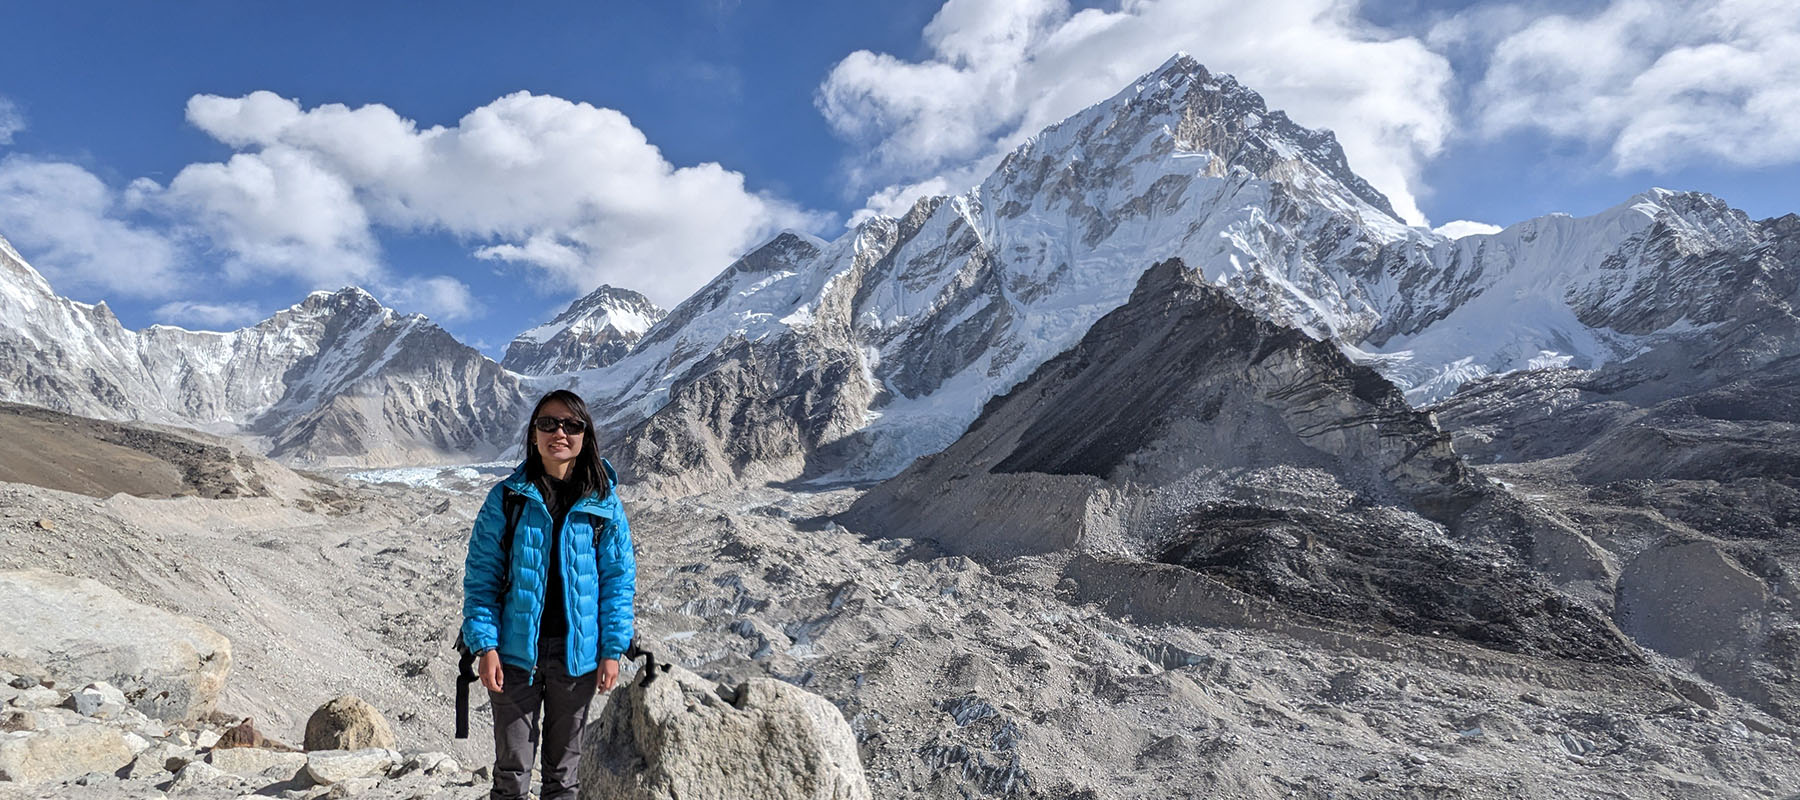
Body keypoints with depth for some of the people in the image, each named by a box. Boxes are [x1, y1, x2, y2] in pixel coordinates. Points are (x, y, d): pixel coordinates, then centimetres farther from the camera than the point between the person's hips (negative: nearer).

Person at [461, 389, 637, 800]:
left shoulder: (604, 503, -2)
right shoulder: (507, 499, -4)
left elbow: (619, 578, -1)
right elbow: (481, 577, -3)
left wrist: (613, 650, -5)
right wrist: (485, 645, -11)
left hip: (577, 654, 1)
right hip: (515, 652, -1)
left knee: (565, 763, 16)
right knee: (512, 766, 7)